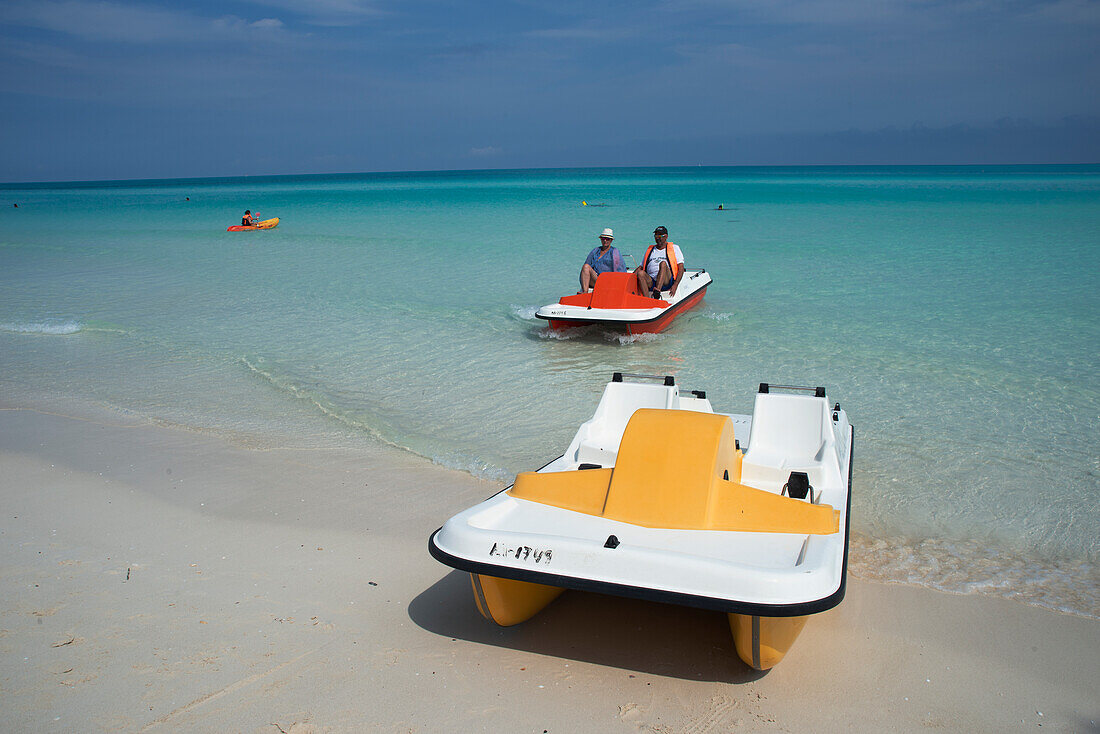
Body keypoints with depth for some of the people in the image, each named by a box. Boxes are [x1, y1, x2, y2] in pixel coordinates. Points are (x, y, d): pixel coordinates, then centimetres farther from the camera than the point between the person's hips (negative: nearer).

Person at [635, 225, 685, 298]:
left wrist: (675, 285, -10)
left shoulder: (674, 248, 16)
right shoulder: (649, 250, 27)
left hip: (667, 282, -3)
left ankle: (656, 293, -50)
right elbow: (640, 267, 25)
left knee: (663, 263, -31)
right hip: (651, 283, 3)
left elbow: (681, 268, 6)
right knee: (640, 273, -28)